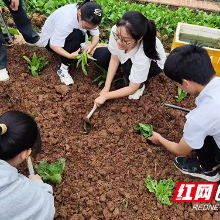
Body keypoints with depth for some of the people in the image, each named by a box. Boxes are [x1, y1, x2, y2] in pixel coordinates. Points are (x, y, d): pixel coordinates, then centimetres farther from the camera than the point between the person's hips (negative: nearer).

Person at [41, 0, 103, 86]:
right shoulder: (67, 20, -40)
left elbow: (95, 35, -18)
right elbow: (53, 45, -36)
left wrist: (91, 46, -39)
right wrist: (70, 55, -47)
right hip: (50, 39, -7)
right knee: (76, 35, -35)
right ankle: (63, 68, -24)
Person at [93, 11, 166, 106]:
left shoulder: (142, 56, -45)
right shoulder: (116, 31, -35)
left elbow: (132, 89, -31)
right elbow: (114, 59, -18)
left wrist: (105, 96, -25)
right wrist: (106, 87, -17)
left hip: (153, 62, -4)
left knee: (128, 65, -36)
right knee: (99, 55, -10)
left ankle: (140, 85, -3)